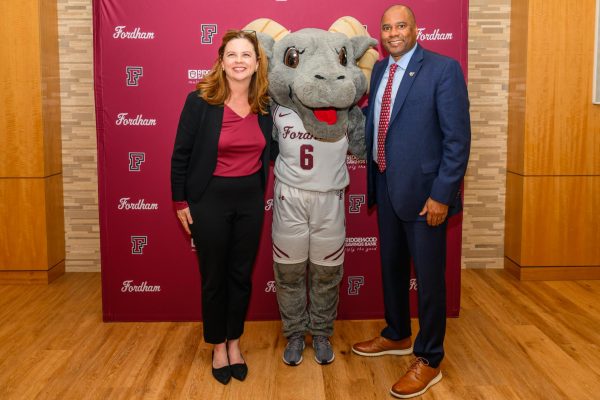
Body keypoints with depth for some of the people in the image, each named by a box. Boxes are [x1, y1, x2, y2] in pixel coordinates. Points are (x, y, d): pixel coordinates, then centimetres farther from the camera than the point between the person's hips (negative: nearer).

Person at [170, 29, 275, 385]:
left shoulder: (264, 105, 0)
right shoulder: (200, 101, -12)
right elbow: (181, 154, -6)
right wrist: (181, 201, -4)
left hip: (250, 199, 3)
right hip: (210, 199, -3)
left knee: (241, 275, 13)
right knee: (214, 277, 10)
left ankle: (235, 342, 32)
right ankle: (218, 347, 29)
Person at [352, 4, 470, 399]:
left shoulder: (443, 69, -11)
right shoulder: (379, 69, 10)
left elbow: (458, 138, -14)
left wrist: (441, 194, -18)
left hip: (423, 190, -7)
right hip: (386, 186, 7)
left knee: (428, 276, 5)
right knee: (392, 266, 19)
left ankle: (429, 360, 20)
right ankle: (397, 335, 40)